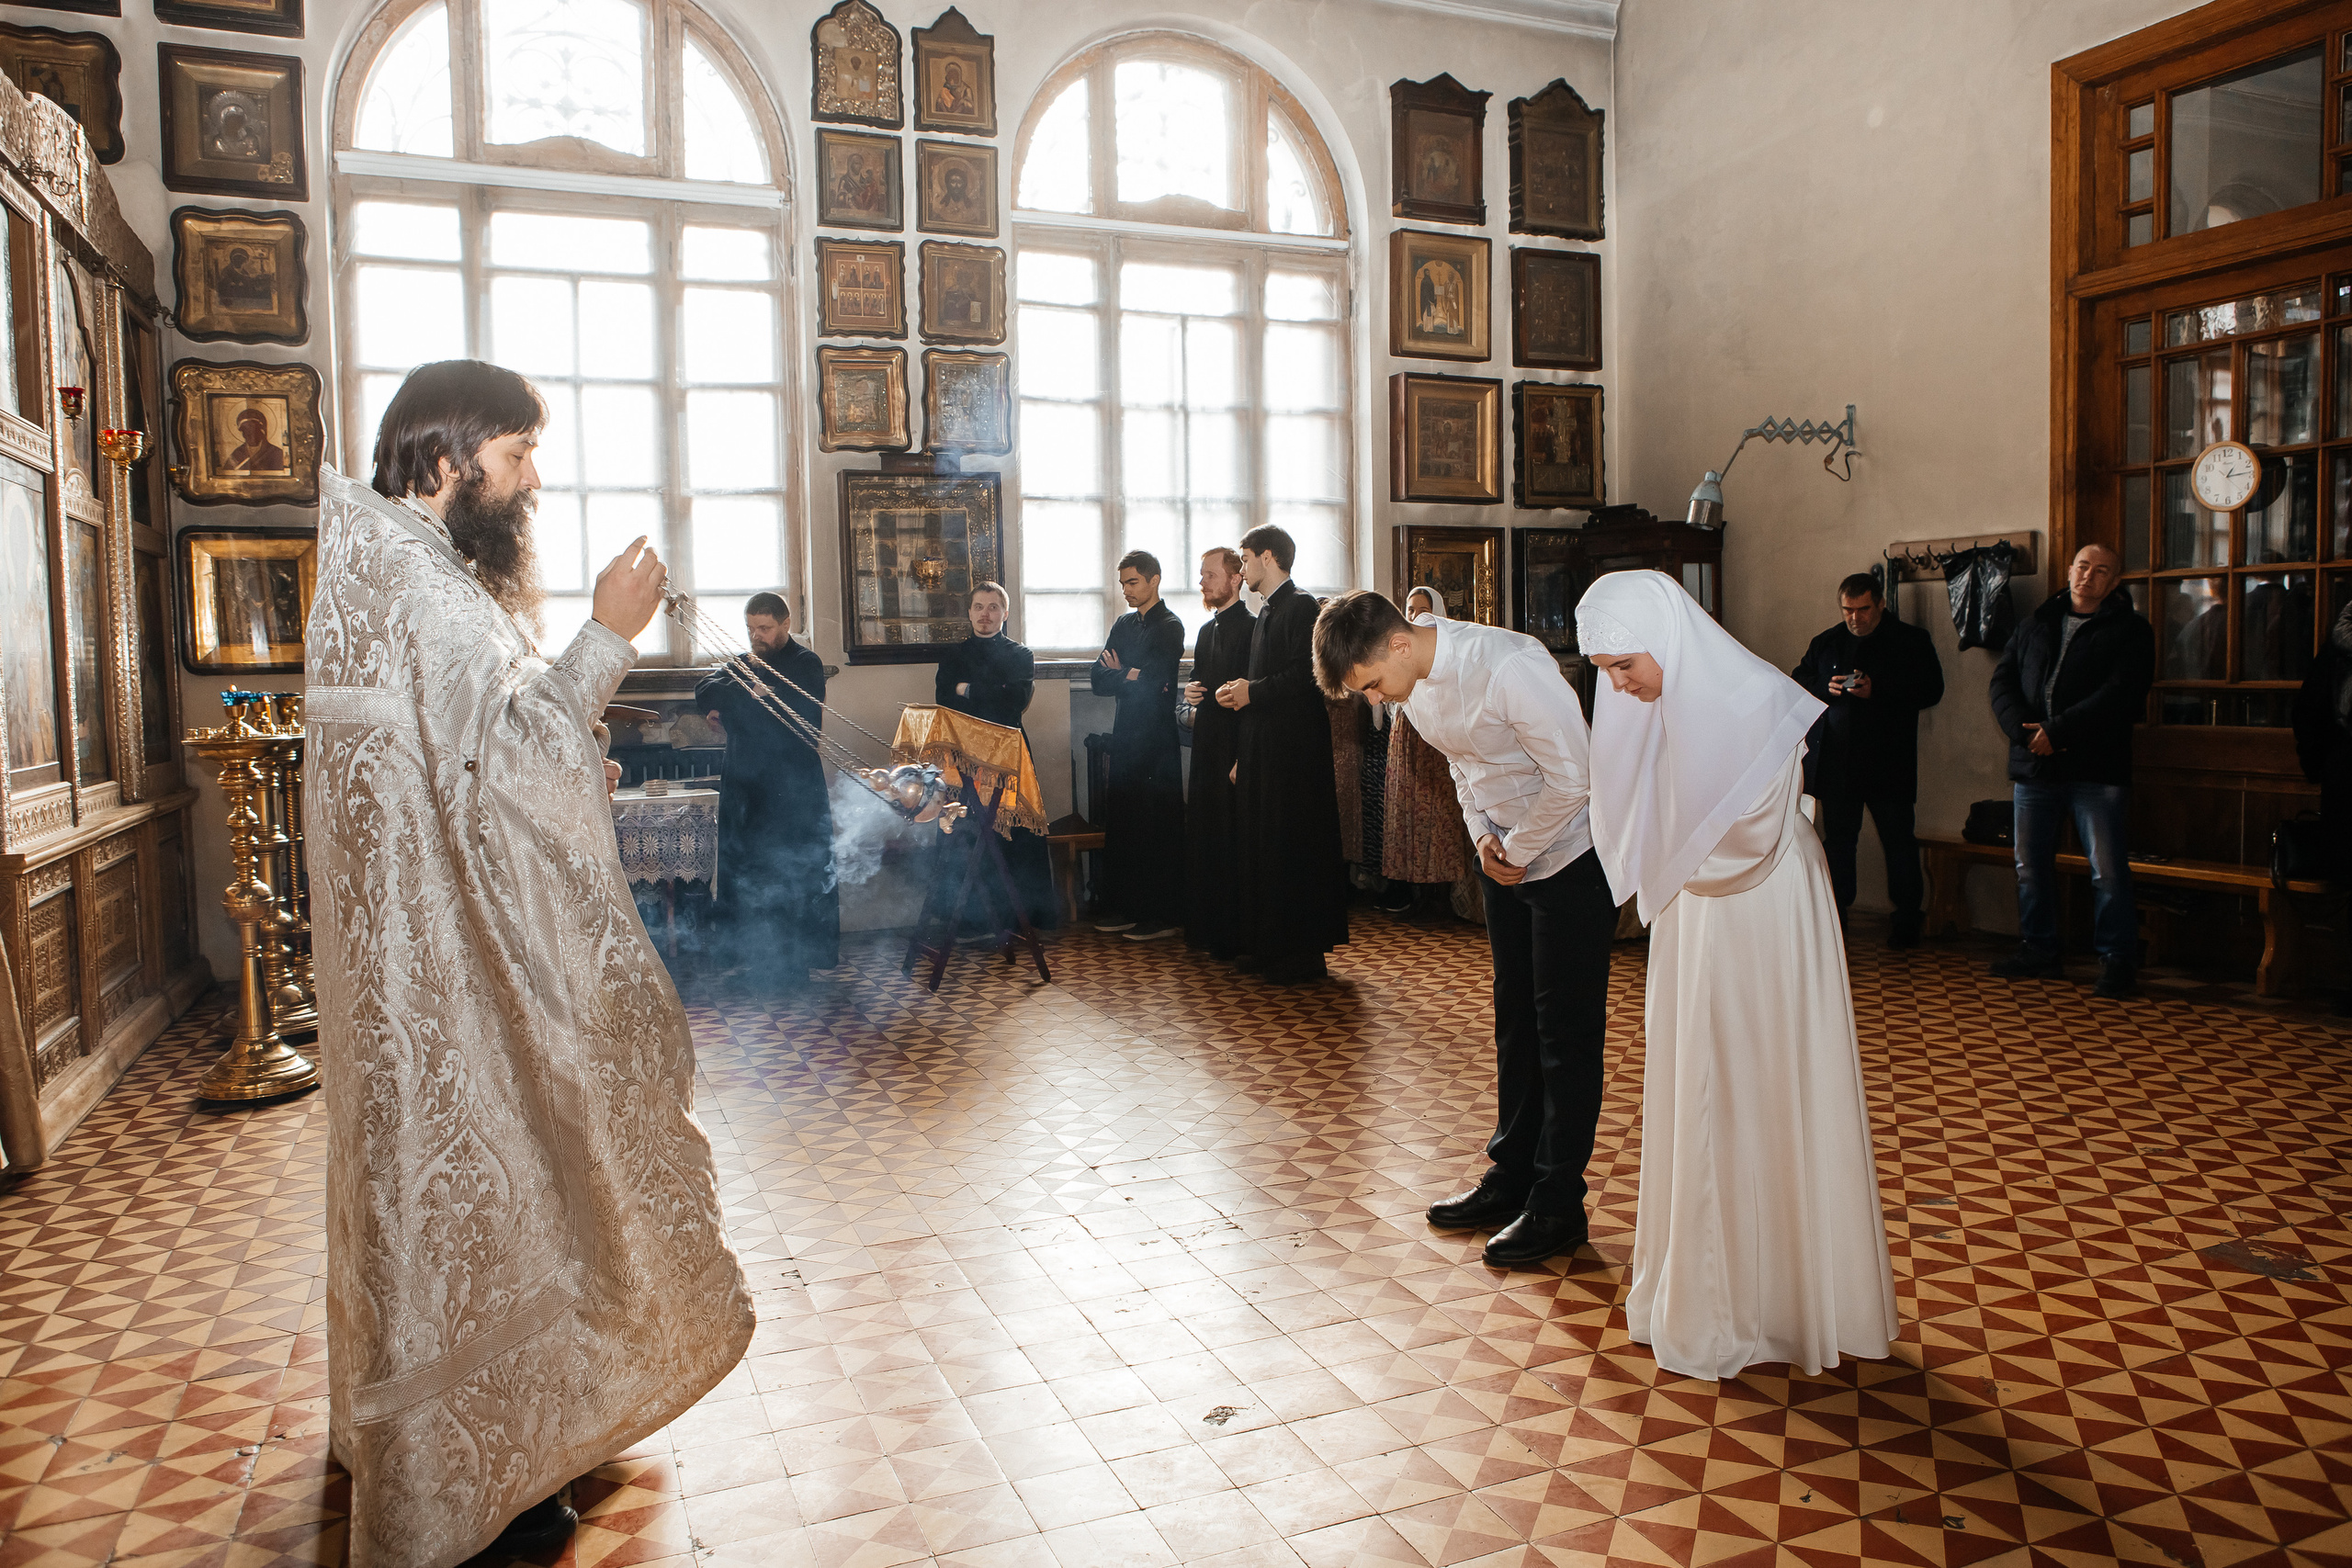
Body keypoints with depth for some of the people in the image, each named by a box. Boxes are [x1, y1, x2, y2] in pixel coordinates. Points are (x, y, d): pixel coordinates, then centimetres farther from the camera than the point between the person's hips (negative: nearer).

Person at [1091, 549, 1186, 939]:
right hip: (1126, 738, 7)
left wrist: (1120, 674, -1)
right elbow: (1099, 678, 8)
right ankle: (1125, 907, 17)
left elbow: (1152, 681, -17)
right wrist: (1132, 677, -8)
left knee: (1159, 829, -2)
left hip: (1157, 742, -7)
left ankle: (1162, 917, 4)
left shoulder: (1169, 627, -6)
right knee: (1120, 824, 9)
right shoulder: (1123, 625, 16)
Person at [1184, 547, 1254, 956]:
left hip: (1235, 752, -9)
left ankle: (1234, 938, 4)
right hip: (1207, 751, 9)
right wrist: (1192, 694, 4)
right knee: (1203, 841, 11)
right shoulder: (1206, 631, 18)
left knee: (1232, 842, -4)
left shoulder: (1252, 629, -10)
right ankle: (1209, 932, 20)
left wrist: (1242, 760, -20)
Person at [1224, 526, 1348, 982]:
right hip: (1264, 751, 10)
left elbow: (1305, 675, -20)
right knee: (1264, 846, 12)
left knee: (1293, 848, -6)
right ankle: (1269, 948, 20)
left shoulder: (1301, 606, -10)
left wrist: (1252, 692, -13)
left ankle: (1302, 956, 1)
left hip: (1294, 750, -10)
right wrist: (1240, 693, 4)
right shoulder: (1265, 615, 20)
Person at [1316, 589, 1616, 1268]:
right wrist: (1483, 835, -2)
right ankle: (1511, 1177, 27)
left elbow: (1573, 777, -25)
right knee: (1514, 1020, 15)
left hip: (1570, 852, -8)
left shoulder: (1509, 669, -29)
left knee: (1567, 1030, -1)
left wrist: (1518, 852, -13)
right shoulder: (1413, 681, -2)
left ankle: (1558, 1206, 8)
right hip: (1508, 855, 8)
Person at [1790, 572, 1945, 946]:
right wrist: (1826, 688, -6)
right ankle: (1835, 913, 17)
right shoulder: (1825, 643, 13)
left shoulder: (1912, 641, 2)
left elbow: (1931, 690, -7)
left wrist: (1877, 690, -18)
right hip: (1835, 762, 3)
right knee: (1838, 839, 9)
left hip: (1888, 764, -3)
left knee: (1898, 841, 2)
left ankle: (1907, 919, 13)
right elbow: (1799, 683, 15)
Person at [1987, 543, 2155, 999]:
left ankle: (2117, 959, 6)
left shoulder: (2130, 630, 1)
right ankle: (2039, 950, 23)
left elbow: (2120, 693, -12)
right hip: (2033, 765, 5)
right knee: (2031, 865, 11)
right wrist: (2024, 729, -9)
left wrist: (2057, 731, -18)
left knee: (2107, 869, -4)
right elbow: (2002, 680, 8)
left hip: (2096, 771, -5)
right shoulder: (2035, 626, 16)